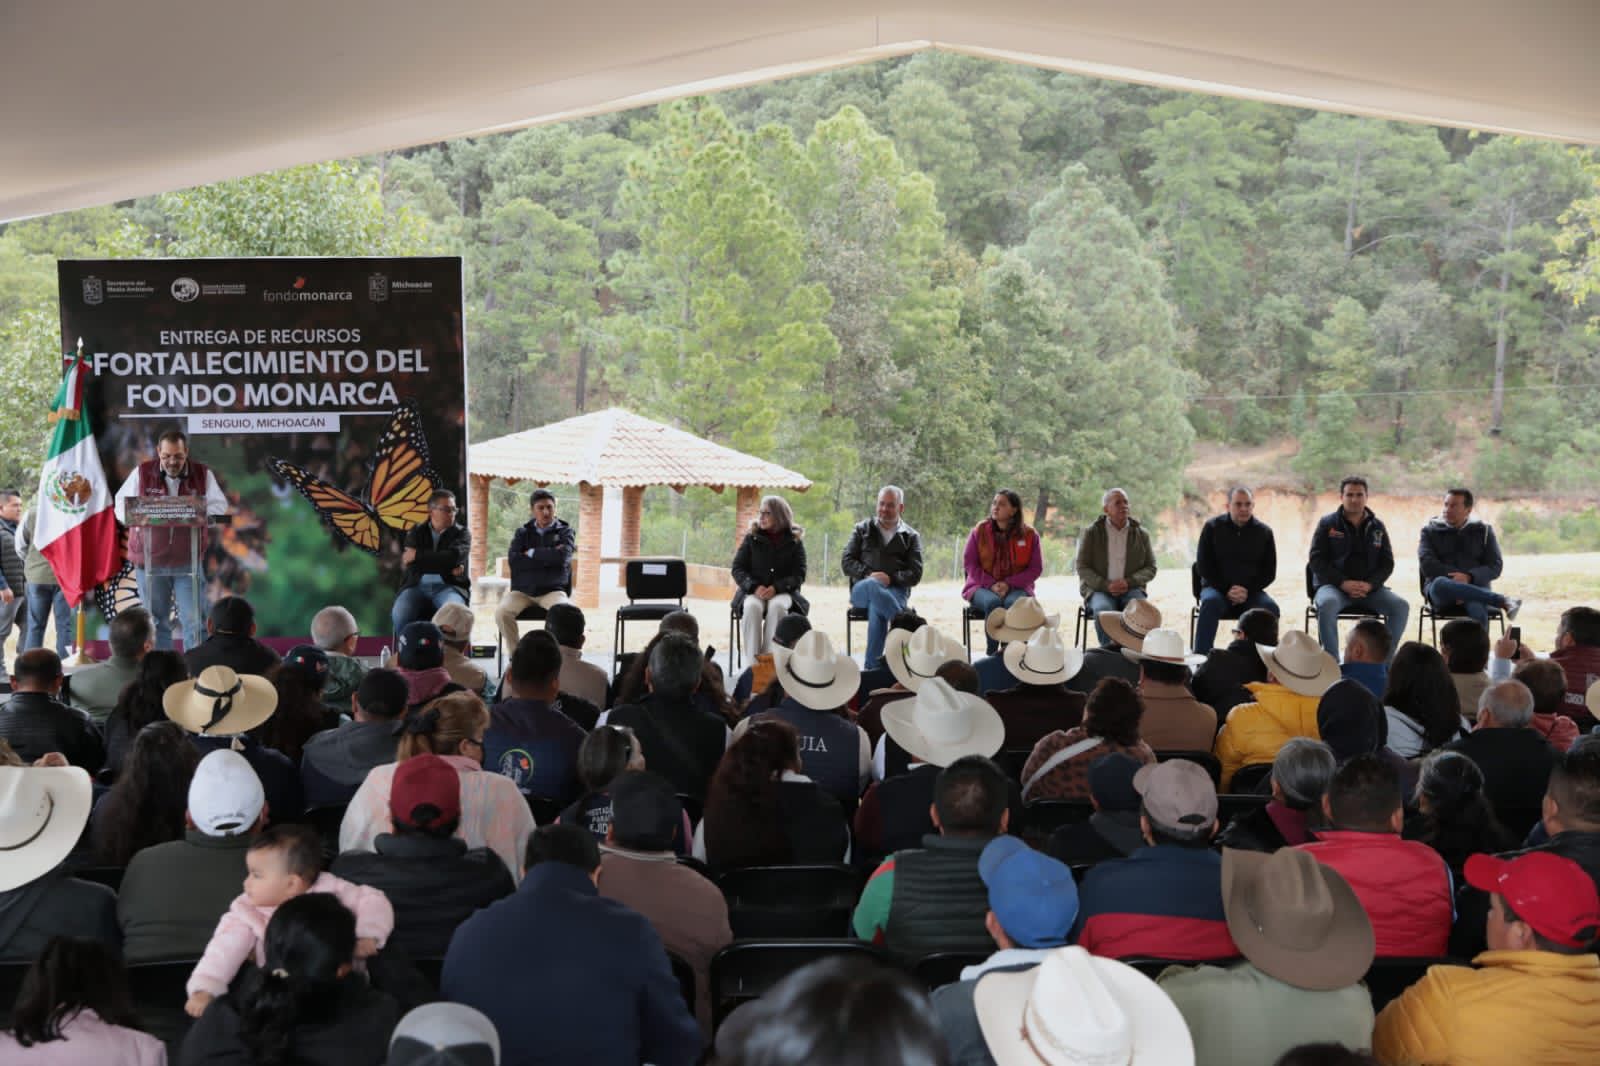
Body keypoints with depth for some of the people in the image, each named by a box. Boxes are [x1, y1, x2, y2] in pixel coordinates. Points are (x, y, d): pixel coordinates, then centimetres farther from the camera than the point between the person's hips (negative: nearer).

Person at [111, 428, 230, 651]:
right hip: (149, 559, 1)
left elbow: (219, 506, 0)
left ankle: (196, 667, 2)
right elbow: (121, 504, 7)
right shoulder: (142, 473, 3)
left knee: (194, 621, -3)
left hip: (188, 561, 0)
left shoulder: (202, 474, 2)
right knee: (156, 621, 7)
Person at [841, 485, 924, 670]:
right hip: (861, 590, 1)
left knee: (876, 608, -38)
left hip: (896, 591, -1)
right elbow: (847, 562, 10)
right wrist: (868, 575, -10)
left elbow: (915, 574, 6)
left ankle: (871, 668, -39)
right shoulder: (863, 529, 19)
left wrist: (891, 578, -14)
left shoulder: (911, 536, 16)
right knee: (873, 586, -40)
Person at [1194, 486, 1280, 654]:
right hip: (1217, 588, -1)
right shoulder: (1212, 527, 3)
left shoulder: (1264, 532, 6)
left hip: (1251, 592, 2)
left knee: (1271, 608, -28)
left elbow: (1269, 572, 6)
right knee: (1210, 602, -35)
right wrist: (1226, 590, -12)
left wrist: (1248, 590, -11)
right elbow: (1203, 565, 1)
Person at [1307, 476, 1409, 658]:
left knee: (1401, 606, -23)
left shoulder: (1377, 527, 13)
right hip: (1334, 586, -3)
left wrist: (1369, 584, -11)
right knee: (1327, 604, -37)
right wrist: (1343, 583, -16)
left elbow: (1387, 563, 9)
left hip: (1369, 588, 3)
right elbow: (1317, 560, -2)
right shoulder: (1327, 524, 5)